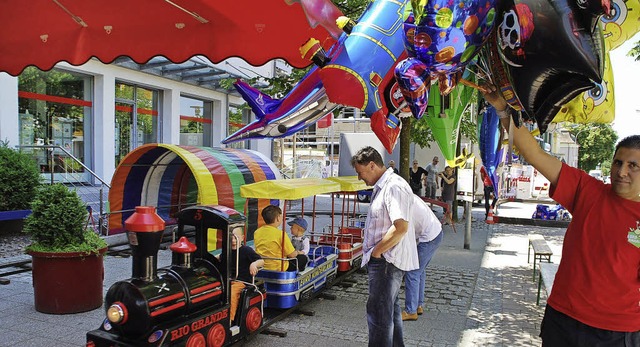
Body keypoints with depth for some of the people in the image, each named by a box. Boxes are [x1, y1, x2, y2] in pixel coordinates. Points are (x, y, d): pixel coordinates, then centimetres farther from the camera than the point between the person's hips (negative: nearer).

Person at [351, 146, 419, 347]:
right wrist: (374, 251, 13)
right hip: (384, 260, 11)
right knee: (391, 309, 22)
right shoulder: (382, 187, 13)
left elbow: (401, 227, -29)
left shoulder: (394, 187, -20)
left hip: (386, 261, -11)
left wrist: (376, 251, -20)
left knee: (378, 313, -2)